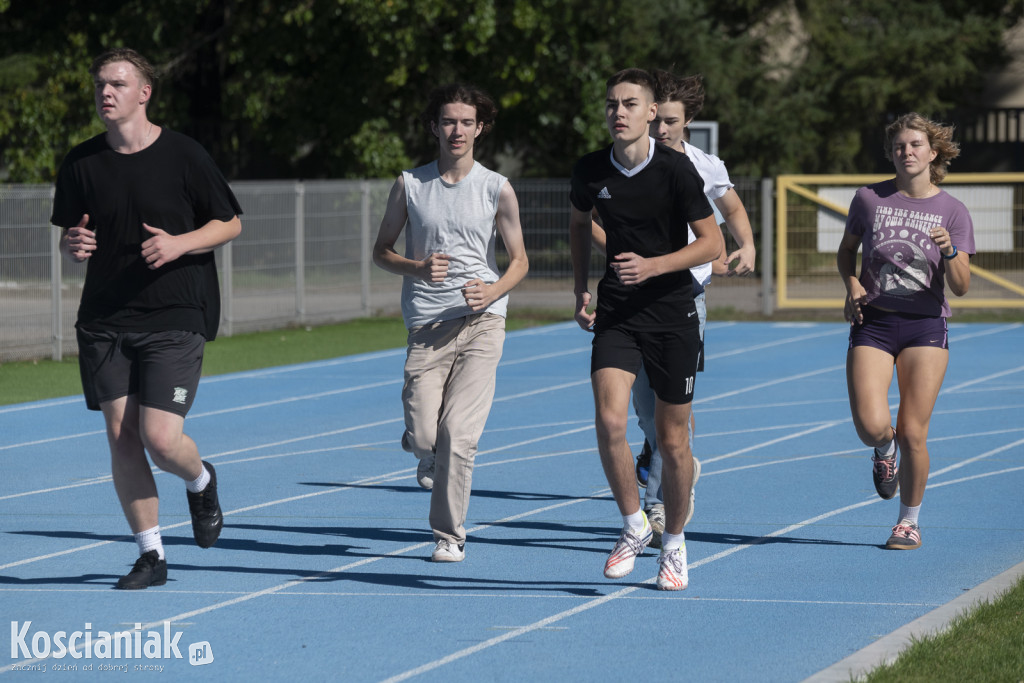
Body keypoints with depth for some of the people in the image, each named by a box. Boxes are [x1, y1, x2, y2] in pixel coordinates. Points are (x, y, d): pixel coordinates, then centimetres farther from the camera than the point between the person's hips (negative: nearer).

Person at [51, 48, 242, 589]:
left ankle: (201, 483, 24)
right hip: (105, 321, 4)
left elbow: (230, 224, 2)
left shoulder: (183, 156, -5)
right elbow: (70, 236, 14)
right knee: (121, 436, 1)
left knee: (160, 439, -12)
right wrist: (73, 245, -11)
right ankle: (150, 555, 14)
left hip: (174, 320, -4)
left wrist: (179, 244, -16)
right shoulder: (82, 164, 3)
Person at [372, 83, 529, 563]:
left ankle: (449, 535, 2)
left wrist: (492, 292, -11)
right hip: (426, 325, 1)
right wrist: (417, 268, -9)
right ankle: (430, 457, 32)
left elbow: (520, 260, 9)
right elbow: (381, 252, 12)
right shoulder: (409, 185, 5)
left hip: (482, 321, -1)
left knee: (458, 433, -13)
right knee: (423, 437, -7)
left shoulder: (497, 190, 2)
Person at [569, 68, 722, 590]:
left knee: (672, 440, 5)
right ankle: (633, 526, 2)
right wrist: (581, 290, 12)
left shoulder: (676, 169, -13)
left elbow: (712, 242, -9)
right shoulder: (591, 171, -2)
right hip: (617, 314, 2)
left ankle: (673, 545, 25)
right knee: (609, 420, -19)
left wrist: (653, 265, -22)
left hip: (673, 315, -2)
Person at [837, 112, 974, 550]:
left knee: (913, 433, -4)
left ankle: (909, 522, 16)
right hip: (872, 324, 1)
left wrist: (950, 251, -24)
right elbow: (846, 251, 18)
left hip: (925, 328, -1)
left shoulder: (953, 213, 0)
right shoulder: (869, 199, 3)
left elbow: (961, 288, -5)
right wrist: (852, 286, -1)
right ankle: (884, 450, 22)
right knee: (871, 425, -16)